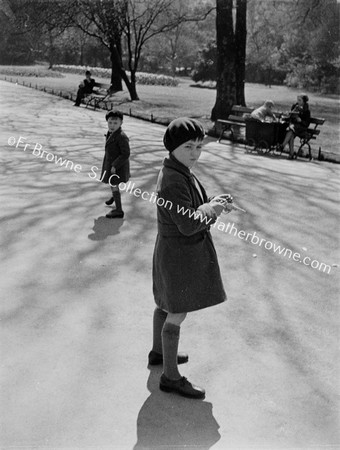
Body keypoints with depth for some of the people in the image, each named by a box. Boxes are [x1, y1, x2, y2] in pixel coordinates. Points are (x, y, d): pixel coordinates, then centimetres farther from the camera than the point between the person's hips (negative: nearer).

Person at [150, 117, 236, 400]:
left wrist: (212, 205, -2)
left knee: (166, 304, 24)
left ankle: (158, 352, 43)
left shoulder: (181, 171, 5)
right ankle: (171, 377, 14)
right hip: (181, 253, -10)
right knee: (177, 315, 1)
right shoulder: (173, 180, -27)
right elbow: (188, 224, -29)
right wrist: (212, 209, -14)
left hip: (174, 249, 10)